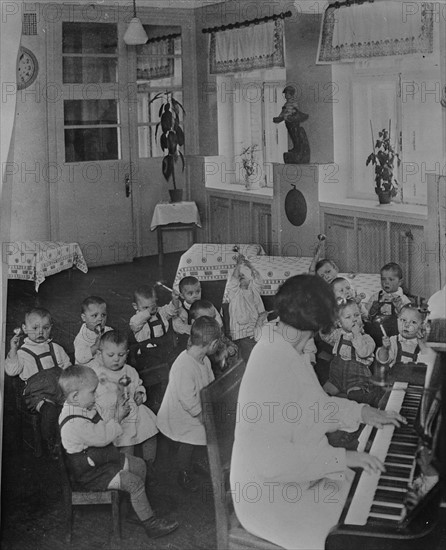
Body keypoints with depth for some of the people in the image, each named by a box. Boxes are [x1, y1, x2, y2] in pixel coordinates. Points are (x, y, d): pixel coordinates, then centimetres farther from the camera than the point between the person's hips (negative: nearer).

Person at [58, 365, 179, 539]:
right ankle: (150, 523, -6)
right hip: (91, 473, -10)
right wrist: (118, 418, -17)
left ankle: (137, 504, 27)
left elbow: (101, 427, 15)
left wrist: (118, 413, 0)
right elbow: (102, 437, -30)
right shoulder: (74, 423, -33)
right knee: (134, 482, -16)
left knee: (138, 464, 13)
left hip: (103, 458, 10)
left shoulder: (84, 408, 1)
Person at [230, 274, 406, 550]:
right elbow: (273, 460, -31)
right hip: (272, 494, -10)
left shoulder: (283, 348, 5)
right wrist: (339, 457, -27)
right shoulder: (274, 364, -28)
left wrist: (361, 412, 11)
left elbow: (314, 404, 20)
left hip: (301, 472, 10)